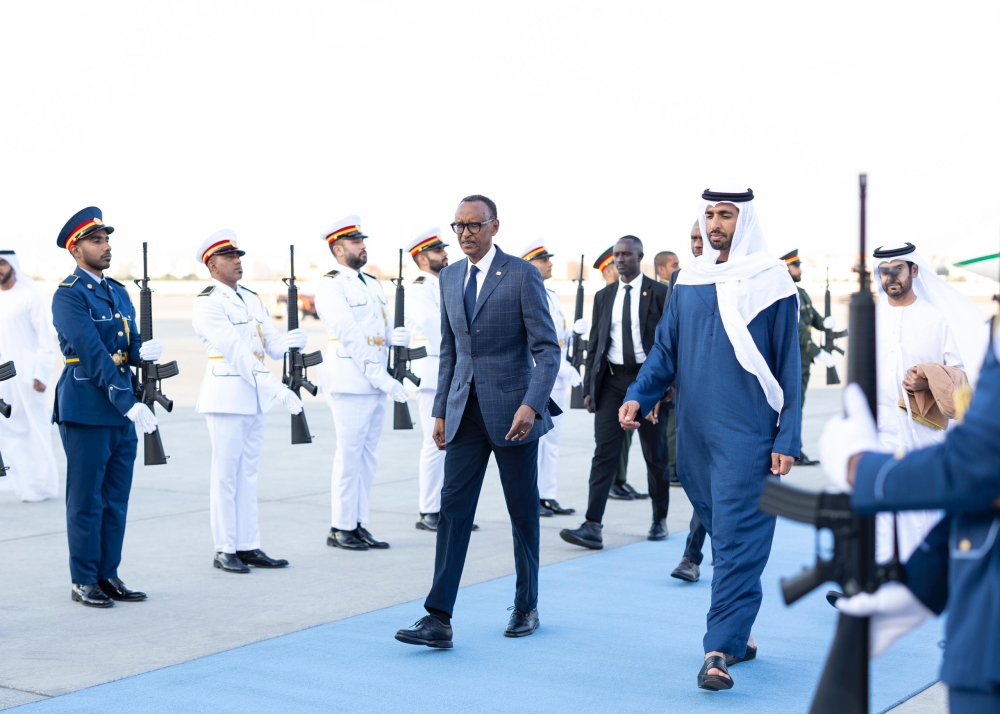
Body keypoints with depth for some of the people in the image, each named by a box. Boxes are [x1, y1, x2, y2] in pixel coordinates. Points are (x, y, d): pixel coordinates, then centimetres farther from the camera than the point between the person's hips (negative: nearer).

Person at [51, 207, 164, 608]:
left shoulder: (118, 292, 15)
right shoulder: (68, 295, -10)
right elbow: (94, 355, -18)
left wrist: (144, 351, -10)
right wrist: (129, 403, -23)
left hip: (122, 409, 7)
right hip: (86, 408, -7)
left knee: (116, 499, 11)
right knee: (86, 500, 1)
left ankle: (108, 575, 19)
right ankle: (84, 582, 10)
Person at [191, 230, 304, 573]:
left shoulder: (251, 298, 14)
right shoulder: (207, 304, -11)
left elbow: (272, 344, 10)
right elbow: (236, 350, -20)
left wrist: (290, 341, -15)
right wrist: (276, 387, -26)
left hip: (256, 396, 7)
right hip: (226, 396, -7)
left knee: (247, 474, 10)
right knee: (226, 475, -1)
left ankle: (248, 546, 15)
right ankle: (224, 551, 6)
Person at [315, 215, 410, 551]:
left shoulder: (373, 284, 17)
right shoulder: (330, 285, -9)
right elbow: (349, 335, -16)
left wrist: (395, 336, -6)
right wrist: (381, 377, -20)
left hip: (376, 382, 8)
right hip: (350, 382, -8)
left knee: (368, 456, 9)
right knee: (349, 455, -3)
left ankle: (359, 525, 16)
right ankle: (340, 529, 5)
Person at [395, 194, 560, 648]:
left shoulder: (522, 275, -8)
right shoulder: (450, 277, 10)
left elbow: (547, 350, -11)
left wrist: (531, 405, -23)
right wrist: (441, 410, 11)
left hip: (511, 410, -4)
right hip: (465, 413, 5)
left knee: (523, 513, 8)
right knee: (453, 509, -3)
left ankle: (526, 607, 24)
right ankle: (439, 619, -5)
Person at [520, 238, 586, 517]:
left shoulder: (551, 296, 16)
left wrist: (574, 330, 2)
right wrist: (565, 368, -22)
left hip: (557, 378, 9)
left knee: (552, 440, 10)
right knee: (533, 439, -4)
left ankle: (547, 496, 16)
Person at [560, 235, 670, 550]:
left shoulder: (659, 293, -1)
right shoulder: (604, 297, 10)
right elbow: (595, 344, 11)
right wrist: (589, 387, 5)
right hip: (612, 379, 3)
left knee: (655, 454, 8)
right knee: (604, 453, -6)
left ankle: (660, 520, 24)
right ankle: (592, 527, -12)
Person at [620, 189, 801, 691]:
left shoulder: (771, 283, -3)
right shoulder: (688, 281, 10)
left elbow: (788, 366, -2)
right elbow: (666, 348, 12)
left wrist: (787, 440, -6)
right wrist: (639, 395, -6)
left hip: (747, 436, -5)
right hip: (694, 433, 5)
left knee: (737, 541, -7)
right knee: (722, 534, 12)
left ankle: (721, 649, -8)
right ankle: (739, 632, 24)